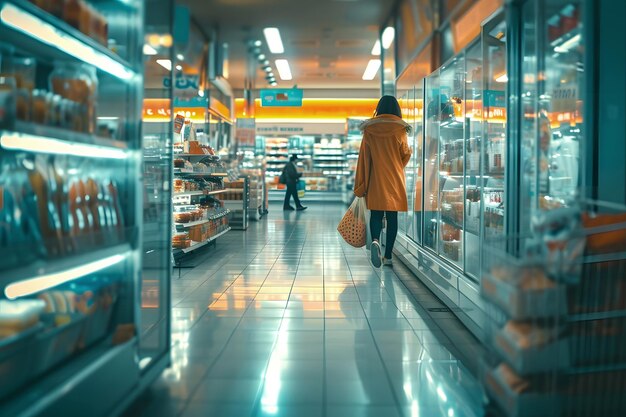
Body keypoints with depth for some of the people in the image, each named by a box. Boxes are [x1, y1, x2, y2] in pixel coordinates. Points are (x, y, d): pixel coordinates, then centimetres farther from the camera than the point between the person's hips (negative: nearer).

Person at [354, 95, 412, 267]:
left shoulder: (369, 129, 0)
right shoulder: (400, 129, -3)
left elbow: (364, 157, 0)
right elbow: (406, 155, 4)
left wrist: (360, 186, 4)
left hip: (375, 179, 1)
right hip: (395, 179, -1)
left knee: (376, 214, 7)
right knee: (392, 216, 6)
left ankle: (375, 240, -23)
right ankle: (388, 256, 7)